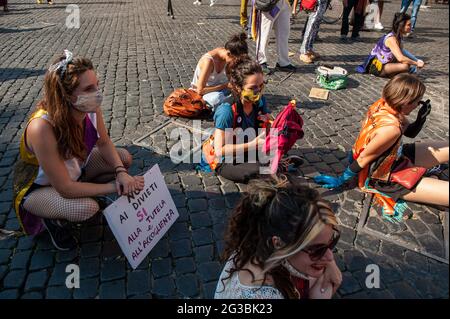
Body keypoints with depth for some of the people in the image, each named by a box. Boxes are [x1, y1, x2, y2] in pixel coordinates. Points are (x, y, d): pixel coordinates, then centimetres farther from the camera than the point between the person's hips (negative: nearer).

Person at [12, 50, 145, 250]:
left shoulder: (91, 109, -22)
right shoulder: (42, 127, -40)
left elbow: (104, 143, -5)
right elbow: (65, 188, -34)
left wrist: (121, 172, -23)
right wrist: (115, 187, -29)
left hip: (75, 170, 6)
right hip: (37, 188, -6)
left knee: (123, 158, -6)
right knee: (87, 208, -32)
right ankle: (53, 219, 3)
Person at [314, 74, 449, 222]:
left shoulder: (384, 105, -11)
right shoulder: (390, 128, -36)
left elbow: (410, 132, 5)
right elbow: (363, 159, -25)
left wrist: (422, 116, -13)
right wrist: (339, 181, -16)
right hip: (385, 179, -9)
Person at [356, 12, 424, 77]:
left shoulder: (399, 36, 4)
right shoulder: (391, 39, -23)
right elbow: (400, 58, -33)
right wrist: (416, 63, -23)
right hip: (376, 66, -10)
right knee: (405, 66, -27)